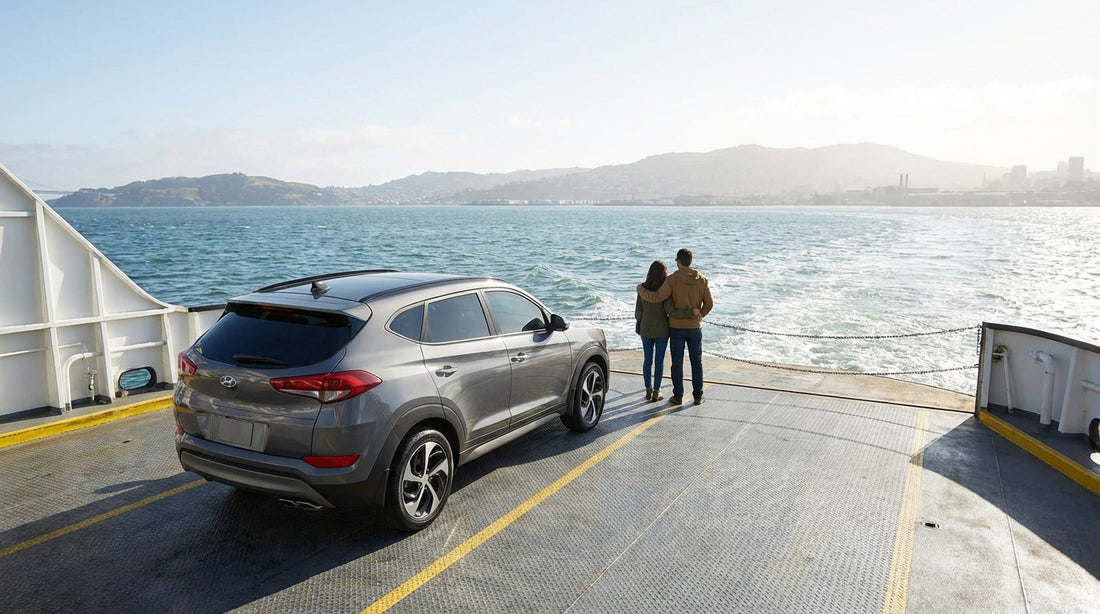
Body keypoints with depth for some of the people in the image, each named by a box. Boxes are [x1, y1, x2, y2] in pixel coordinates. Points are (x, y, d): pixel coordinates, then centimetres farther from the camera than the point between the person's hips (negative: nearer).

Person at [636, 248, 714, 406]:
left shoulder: (672, 280, -12)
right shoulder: (701, 280, -2)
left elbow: (657, 298, -18)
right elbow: (709, 303, 2)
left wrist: (641, 289, -1)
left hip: (676, 327, -2)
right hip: (695, 328, 2)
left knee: (677, 363, 6)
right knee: (696, 363, 10)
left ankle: (678, 396, 10)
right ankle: (698, 396, 14)